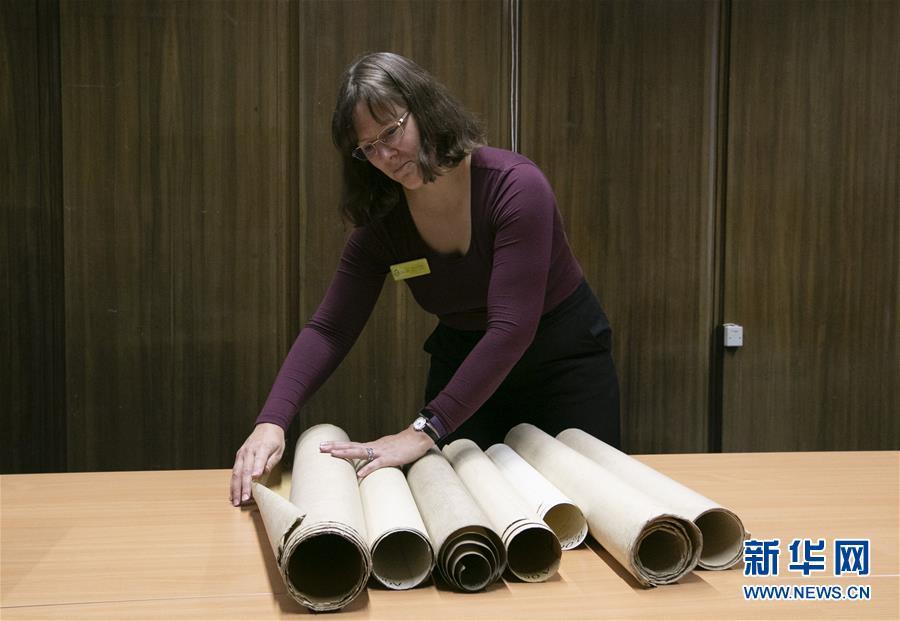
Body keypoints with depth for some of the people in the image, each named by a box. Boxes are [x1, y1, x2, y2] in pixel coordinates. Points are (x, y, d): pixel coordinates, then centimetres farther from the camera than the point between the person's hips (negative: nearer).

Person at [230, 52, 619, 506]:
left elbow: (511, 327, -36)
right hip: (464, 362, 4)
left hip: (563, 361, -3)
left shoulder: (515, 186, -30)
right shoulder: (381, 218, -14)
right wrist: (272, 421, -32)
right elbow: (329, 328, -16)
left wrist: (425, 430, -41)